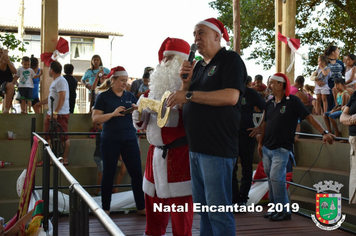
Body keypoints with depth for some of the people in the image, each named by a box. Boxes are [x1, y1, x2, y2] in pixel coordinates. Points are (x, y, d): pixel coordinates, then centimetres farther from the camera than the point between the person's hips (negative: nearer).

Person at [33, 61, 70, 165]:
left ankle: (65, 159, -1)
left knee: (64, 137, -5)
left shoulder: (60, 81, -13)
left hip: (60, 114, -11)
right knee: (49, 137, 12)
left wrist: (56, 112, -28)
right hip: (52, 114, 11)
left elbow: (62, 98, -23)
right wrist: (40, 103, 39)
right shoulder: (55, 81, 20)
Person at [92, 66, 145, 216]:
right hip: (110, 140, -3)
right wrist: (113, 114, -20)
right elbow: (95, 119, -8)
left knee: (136, 173, 1)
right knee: (108, 174, 5)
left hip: (129, 139, 3)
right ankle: (105, 208, 16)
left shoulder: (130, 96, 11)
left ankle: (141, 207, 10)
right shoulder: (104, 97, -1)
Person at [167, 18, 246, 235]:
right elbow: (188, 102, 22)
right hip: (196, 148, 8)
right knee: (203, 207, 15)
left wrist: (189, 95, -18)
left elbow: (231, 96, -20)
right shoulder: (198, 66, 18)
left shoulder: (230, 60, -6)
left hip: (218, 149, -8)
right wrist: (186, 80, 3)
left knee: (218, 209, -4)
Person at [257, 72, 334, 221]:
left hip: (281, 149, -7)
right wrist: (260, 143, 19)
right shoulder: (270, 103, 11)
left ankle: (284, 211, -4)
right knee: (271, 179, 10)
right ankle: (274, 208, 21)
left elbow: (309, 117, -11)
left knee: (276, 178, -14)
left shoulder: (292, 101, -8)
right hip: (267, 148, 7)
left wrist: (324, 133, -20)